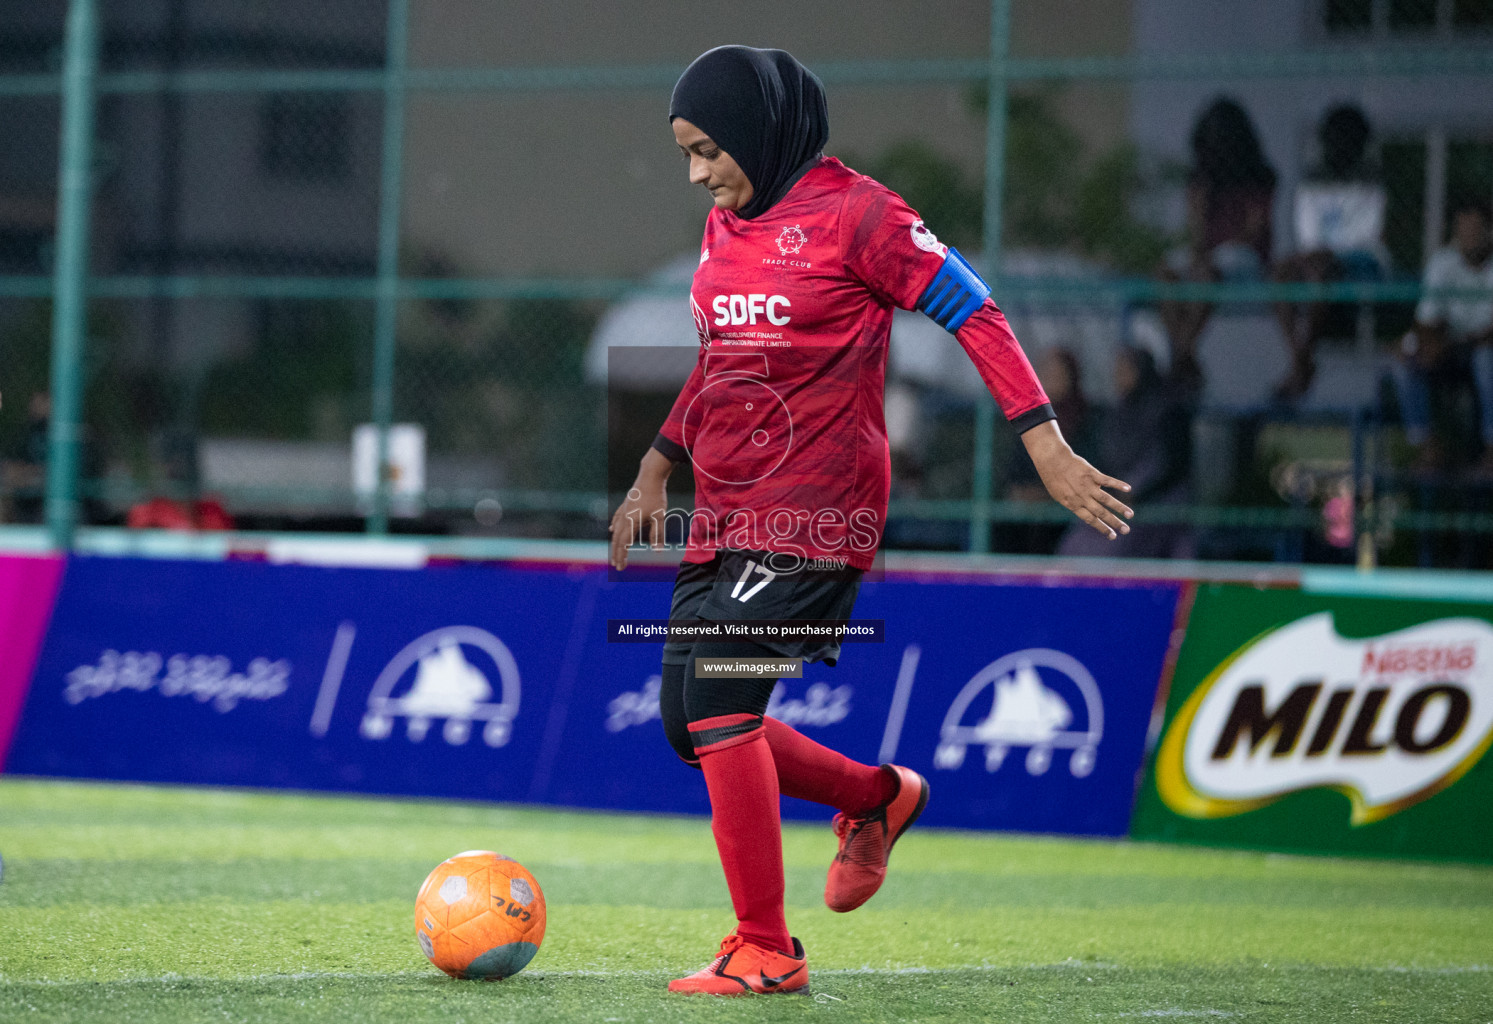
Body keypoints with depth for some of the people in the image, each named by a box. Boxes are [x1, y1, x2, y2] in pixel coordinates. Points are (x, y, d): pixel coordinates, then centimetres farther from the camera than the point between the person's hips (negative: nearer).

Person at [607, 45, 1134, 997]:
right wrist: (657, 469, 22)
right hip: (725, 515, 8)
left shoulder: (852, 212, -10)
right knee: (691, 722, 6)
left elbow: (974, 314, -11)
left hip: (817, 514, -8)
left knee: (717, 700, -17)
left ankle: (767, 951, -9)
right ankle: (878, 795, 29)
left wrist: (1045, 443, -18)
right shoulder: (724, 227, 13)